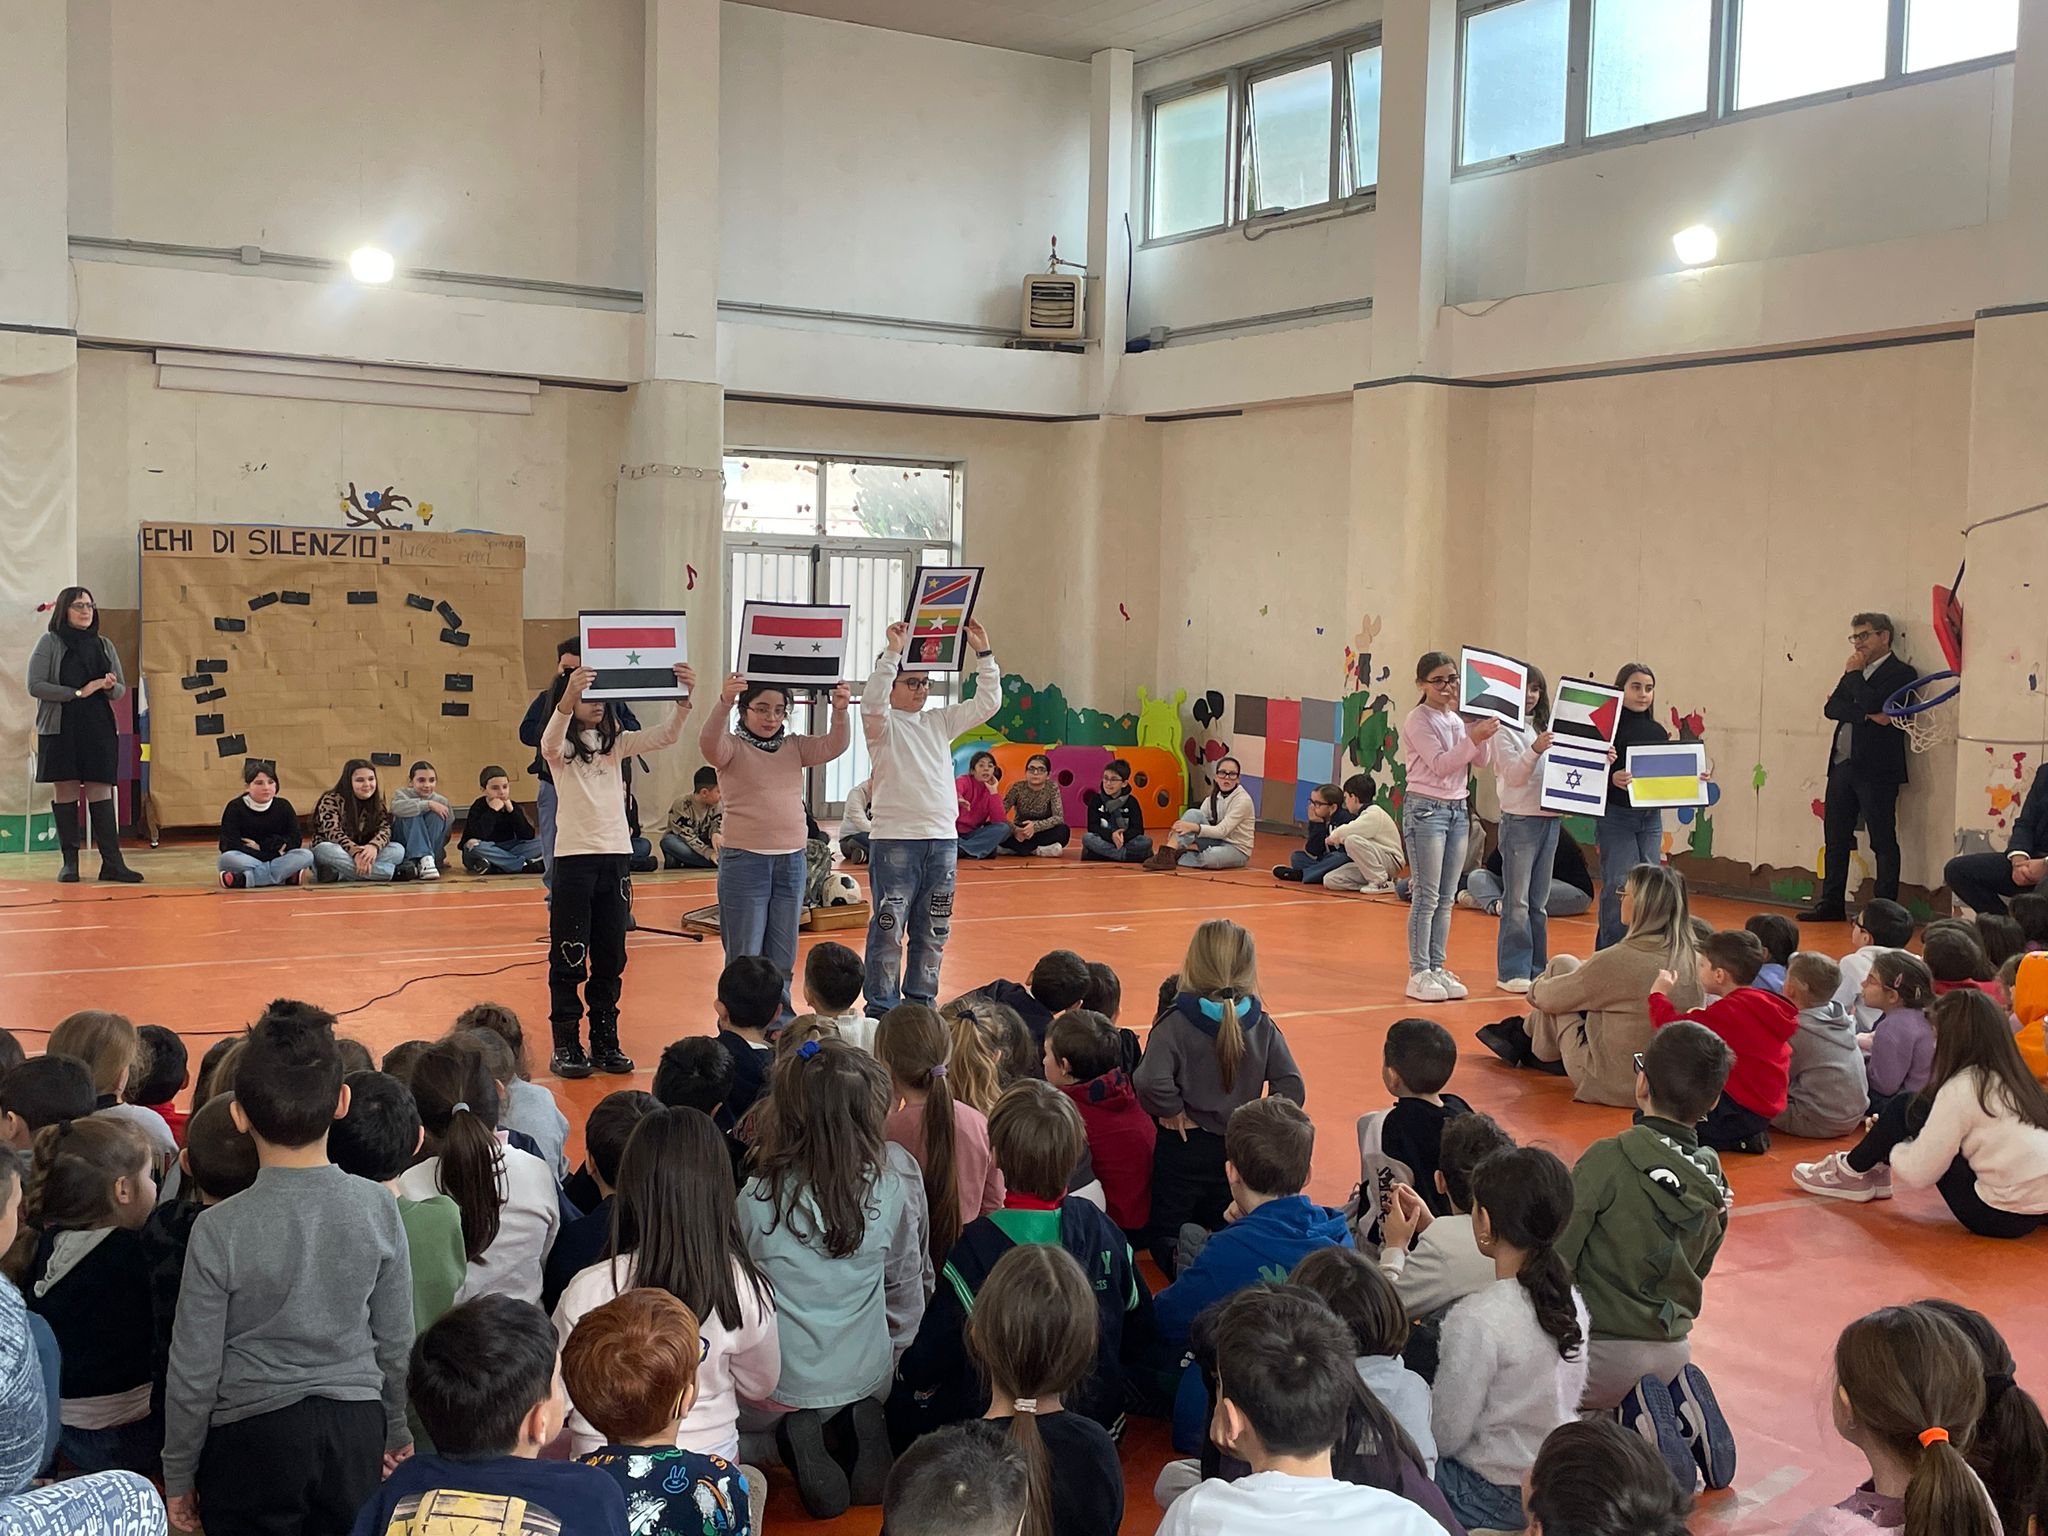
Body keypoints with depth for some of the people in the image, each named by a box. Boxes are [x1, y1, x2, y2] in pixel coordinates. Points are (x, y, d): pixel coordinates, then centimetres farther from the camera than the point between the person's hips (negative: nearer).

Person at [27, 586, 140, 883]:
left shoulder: (104, 645, 13)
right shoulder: (49, 644, 1)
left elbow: (120, 690, 15)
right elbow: (35, 685, -7)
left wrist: (112, 686, -9)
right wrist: (77, 693, -14)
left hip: (99, 729, 3)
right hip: (60, 730, -3)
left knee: (100, 790, -2)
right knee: (65, 789, 0)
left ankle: (112, 862, -5)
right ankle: (70, 862, 6)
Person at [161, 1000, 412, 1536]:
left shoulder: (219, 1231, -19)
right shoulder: (378, 1208, -11)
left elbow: (194, 1372, -10)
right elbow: (397, 1341, 0)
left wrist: (178, 1476, 5)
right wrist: (399, 1433, 16)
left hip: (253, 1436, -2)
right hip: (356, 1428, 3)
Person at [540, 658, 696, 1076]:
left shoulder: (615, 741, 9)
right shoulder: (562, 745, -5)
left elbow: (664, 736, -2)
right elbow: (549, 744, -30)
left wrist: (683, 699, -21)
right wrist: (568, 700, -49)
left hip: (616, 856, 5)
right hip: (574, 857, -5)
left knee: (610, 957, 11)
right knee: (569, 957, 2)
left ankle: (605, 1041, 21)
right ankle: (566, 1045, 10)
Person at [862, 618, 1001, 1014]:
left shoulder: (940, 721, 14)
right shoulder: (883, 724, -2)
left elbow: (987, 702, 11)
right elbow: (872, 702, -24)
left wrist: (984, 654, 1)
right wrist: (893, 652, -28)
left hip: (943, 839, 6)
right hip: (895, 840, -6)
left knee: (933, 931, 12)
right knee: (889, 929, -3)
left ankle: (921, 1001, 24)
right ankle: (882, 1010, 5)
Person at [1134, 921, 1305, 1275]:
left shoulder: (1177, 1023, -16)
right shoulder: (1262, 1027, -5)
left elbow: (1151, 1082, -30)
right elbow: (1292, 1089, -10)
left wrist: (1173, 1112, -12)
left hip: (1184, 1149, -3)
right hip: (1239, 1152, 4)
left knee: (1167, 1240, 9)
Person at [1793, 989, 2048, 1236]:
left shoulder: (1961, 1088, -14)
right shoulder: (2013, 1079, 9)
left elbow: (1918, 1174, -11)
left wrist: (1890, 1146, 10)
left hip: (1998, 1217, -8)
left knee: (1906, 1107, 3)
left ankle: (1851, 1172, 22)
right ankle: (1874, 1172, 29)